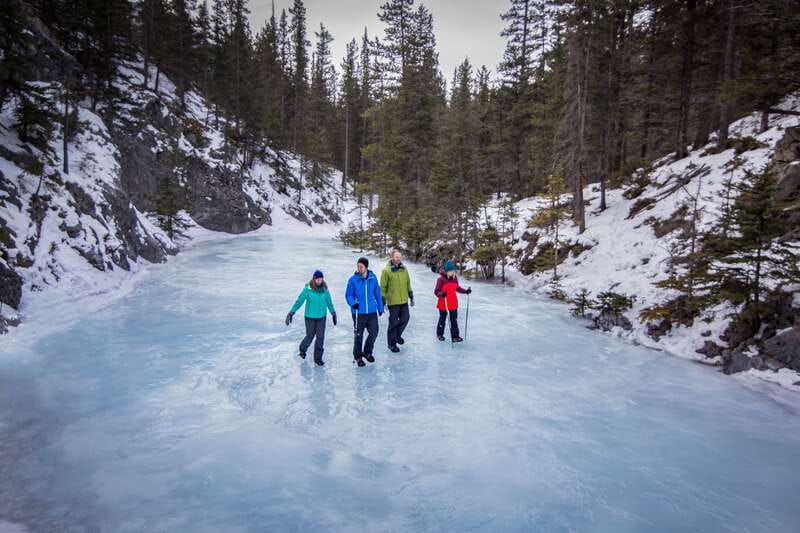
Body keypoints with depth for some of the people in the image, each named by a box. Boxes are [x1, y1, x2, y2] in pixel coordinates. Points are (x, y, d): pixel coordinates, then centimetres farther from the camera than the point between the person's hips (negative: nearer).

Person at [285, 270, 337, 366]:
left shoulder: (325, 289, -4)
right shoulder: (308, 289, -15)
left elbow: (329, 302, 9)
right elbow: (299, 301, -11)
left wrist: (333, 313, 18)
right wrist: (291, 313, -13)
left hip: (322, 317, 3)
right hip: (310, 317, -3)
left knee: (320, 337, 1)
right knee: (310, 336, 7)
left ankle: (318, 358, 16)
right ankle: (303, 349, 40)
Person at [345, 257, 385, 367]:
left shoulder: (373, 278, -1)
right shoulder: (353, 279, -10)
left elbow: (377, 294, 8)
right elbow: (348, 295, -4)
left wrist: (380, 308, 13)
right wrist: (353, 303, -24)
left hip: (372, 311, 3)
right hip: (358, 312, -3)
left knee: (374, 332, 6)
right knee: (358, 335, 7)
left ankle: (367, 352, 30)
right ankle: (358, 356, 25)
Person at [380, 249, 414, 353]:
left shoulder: (404, 269, 8)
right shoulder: (386, 270, -9)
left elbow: (408, 284, 16)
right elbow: (383, 287, -7)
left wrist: (411, 297, 16)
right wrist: (383, 301, -8)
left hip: (404, 301, 5)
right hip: (393, 302, -5)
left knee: (405, 319, 10)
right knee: (393, 323, 2)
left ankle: (397, 335, 35)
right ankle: (392, 343, 17)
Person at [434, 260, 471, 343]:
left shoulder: (455, 278, 1)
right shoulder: (441, 279, -17)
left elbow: (457, 288, 15)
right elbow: (436, 291, -16)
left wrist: (465, 291, 3)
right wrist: (441, 294, -36)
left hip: (453, 303, 4)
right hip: (443, 304, -4)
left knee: (454, 320, 4)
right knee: (442, 319, 13)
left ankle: (455, 336, 9)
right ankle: (439, 334, 33)